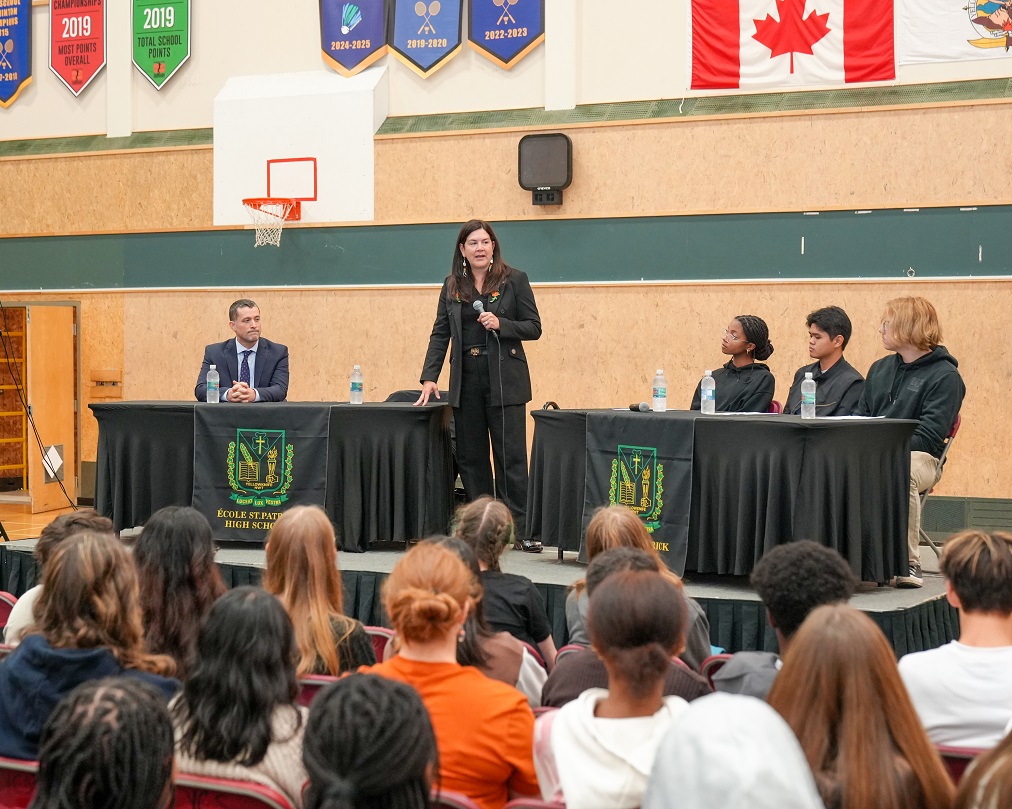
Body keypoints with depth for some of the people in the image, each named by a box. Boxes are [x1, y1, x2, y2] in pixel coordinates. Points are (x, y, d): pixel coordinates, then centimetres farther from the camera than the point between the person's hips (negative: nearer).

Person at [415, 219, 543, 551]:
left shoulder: (514, 280, 0)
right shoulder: (452, 286, 9)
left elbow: (533, 327, 0)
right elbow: (440, 333, 8)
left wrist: (501, 324, -17)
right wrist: (429, 377, -1)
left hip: (504, 379, -4)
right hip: (465, 380, 4)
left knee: (511, 456, -4)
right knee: (470, 456, 5)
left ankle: (520, 530, 0)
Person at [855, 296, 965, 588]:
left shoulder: (945, 376, -3)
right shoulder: (880, 369, 19)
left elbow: (930, 435, -13)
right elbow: (860, 416, 19)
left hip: (920, 456, -5)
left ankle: (909, 563, -30)